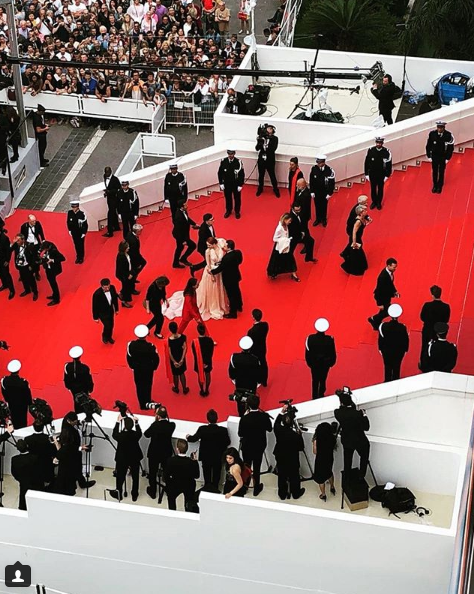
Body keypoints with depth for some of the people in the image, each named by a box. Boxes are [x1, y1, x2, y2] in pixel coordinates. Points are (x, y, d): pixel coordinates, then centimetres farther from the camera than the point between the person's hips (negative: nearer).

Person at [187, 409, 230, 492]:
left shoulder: (202, 429, -21)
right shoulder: (223, 430, -20)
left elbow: (194, 439, -8)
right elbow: (227, 442, -6)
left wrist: (188, 437, 15)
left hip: (206, 457, 0)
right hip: (218, 457, 0)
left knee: (207, 473, 18)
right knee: (216, 473, 16)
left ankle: (207, 487, 27)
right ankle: (215, 487, 23)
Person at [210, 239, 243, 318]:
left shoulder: (226, 258, -36)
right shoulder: (238, 252, -15)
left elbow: (220, 268, -25)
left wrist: (212, 271, -10)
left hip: (229, 279, -8)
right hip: (236, 276, 8)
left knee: (231, 295, 10)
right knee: (236, 291, 29)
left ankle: (233, 313, 26)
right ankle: (239, 306, 51)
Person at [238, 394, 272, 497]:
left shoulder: (244, 418, -25)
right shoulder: (264, 416, -19)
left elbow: (240, 434, -13)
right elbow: (269, 429, -2)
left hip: (247, 446, -1)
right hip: (259, 446, 1)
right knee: (256, 468, 15)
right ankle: (256, 488, 27)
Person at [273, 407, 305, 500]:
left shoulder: (278, 430, -22)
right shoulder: (295, 435, -32)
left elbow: (276, 422, 3)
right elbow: (301, 447, -17)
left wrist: (282, 412, 5)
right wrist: (299, 435, -7)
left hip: (280, 458, 3)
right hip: (292, 460, -3)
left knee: (282, 476, 20)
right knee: (294, 476, 19)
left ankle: (282, 494, 34)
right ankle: (296, 493, 38)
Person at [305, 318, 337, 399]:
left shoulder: (310, 338, -27)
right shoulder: (329, 340, -28)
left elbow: (307, 353, -14)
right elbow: (333, 353, -13)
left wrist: (309, 363, 6)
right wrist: (331, 362, 8)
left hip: (314, 364, 1)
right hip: (325, 364, -1)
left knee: (315, 381, 22)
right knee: (322, 380, 21)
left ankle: (315, 398, 36)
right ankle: (321, 396, 34)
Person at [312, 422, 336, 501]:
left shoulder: (316, 441, -30)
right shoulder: (333, 439, -20)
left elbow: (315, 452, -15)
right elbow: (334, 448, -2)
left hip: (320, 461, -3)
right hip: (330, 459, 3)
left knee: (321, 477, 19)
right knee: (329, 472, 33)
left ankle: (323, 495, 34)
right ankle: (332, 487, 53)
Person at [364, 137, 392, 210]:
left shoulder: (386, 152, -17)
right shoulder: (370, 150, -14)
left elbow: (389, 165, -8)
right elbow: (366, 163, -4)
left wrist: (387, 175, -7)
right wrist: (366, 174, -2)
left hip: (381, 175, -1)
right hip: (372, 174, 1)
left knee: (380, 189, 15)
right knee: (373, 189, 16)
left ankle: (379, 203, 33)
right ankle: (374, 202, 36)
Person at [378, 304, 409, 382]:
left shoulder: (384, 326, -20)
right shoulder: (402, 327, -22)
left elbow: (380, 338, -8)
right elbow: (406, 340, -10)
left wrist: (380, 348, 7)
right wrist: (405, 349, 7)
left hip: (386, 350, 1)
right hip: (399, 351, -1)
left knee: (388, 367, 17)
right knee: (396, 367, 15)